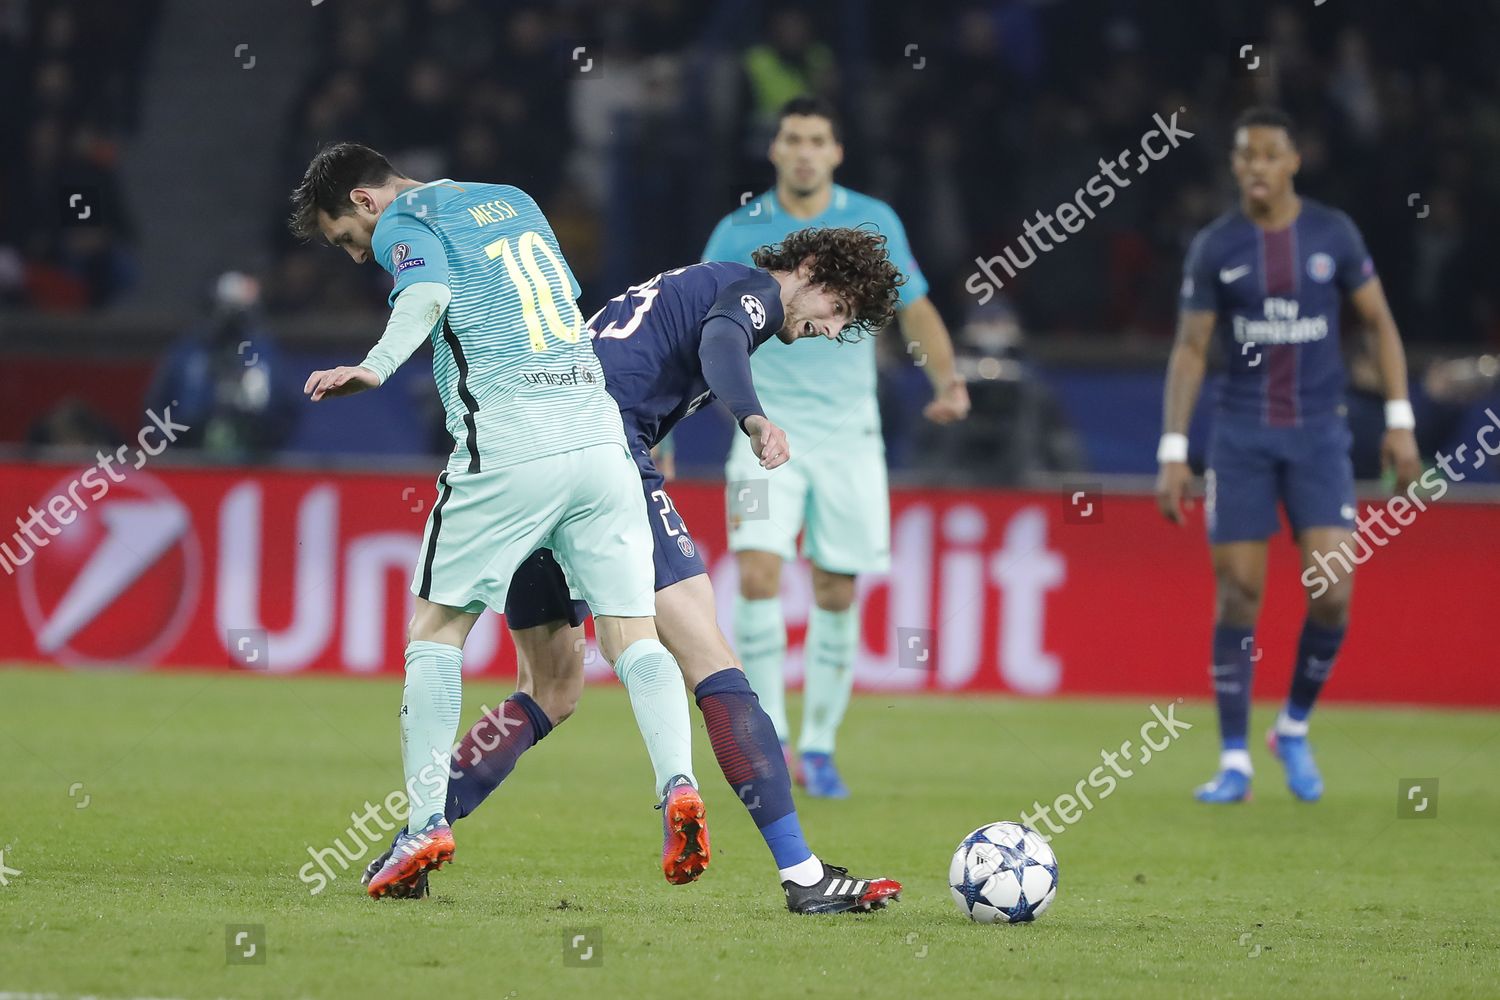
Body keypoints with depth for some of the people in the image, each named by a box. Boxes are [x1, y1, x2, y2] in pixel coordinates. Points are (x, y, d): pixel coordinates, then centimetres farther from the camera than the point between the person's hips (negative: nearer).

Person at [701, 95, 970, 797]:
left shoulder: (873, 223, 2)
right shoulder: (739, 232, 0)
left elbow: (915, 310, 10)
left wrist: (946, 379, -7)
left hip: (847, 430, 1)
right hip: (767, 425, -1)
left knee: (836, 593, 3)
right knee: (757, 575, -17)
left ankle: (819, 747, 14)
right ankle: (770, 735, -9)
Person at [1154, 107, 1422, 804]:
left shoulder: (1333, 233, 1)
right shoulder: (1215, 247, -1)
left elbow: (1380, 323, 7)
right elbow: (1189, 351, 2)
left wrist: (1400, 422, 0)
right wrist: (1173, 452, -5)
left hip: (1318, 433, 0)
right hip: (1241, 437, 0)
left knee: (1331, 592, -11)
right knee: (1238, 595, -4)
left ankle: (1294, 730, 13)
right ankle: (1234, 762, 4)